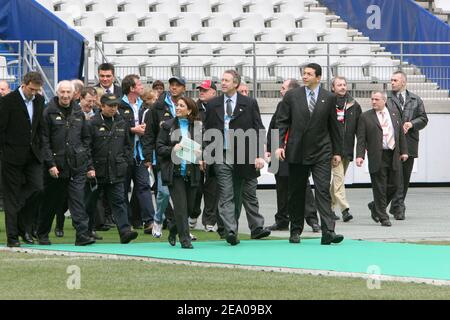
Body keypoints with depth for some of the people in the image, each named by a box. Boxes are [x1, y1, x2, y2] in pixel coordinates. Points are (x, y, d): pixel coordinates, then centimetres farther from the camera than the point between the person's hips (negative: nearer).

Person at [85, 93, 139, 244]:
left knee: (118, 201, -5)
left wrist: (126, 161, 8)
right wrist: (90, 167, -11)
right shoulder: (93, 124, -4)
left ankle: (125, 231, -14)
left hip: (117, 171, 2)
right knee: (90, 202, 9)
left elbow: (128, 145, 20)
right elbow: (86, 147, -5)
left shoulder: (122, 123, 10)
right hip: (97, 172, -2)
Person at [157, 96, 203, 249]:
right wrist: (172, 149, -16)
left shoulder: (198, 126, 5)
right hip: (174, 172, -2)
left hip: (192, 172, 2)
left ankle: (173, 228, 35)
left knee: (189, 207, 8)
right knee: (180, 206, -8)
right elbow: (159, 147, 2)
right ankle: (185, 239, -3)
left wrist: (200, 153, -7)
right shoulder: (168, 126, 3)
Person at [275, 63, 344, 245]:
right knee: (296, 193, 8)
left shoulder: (329, 98, 5)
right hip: (297, 153, 1)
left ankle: (328, 232, -17)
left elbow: (333, 126, 9)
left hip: (321, 153, -1)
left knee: (323, 191, -11)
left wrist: (337, 151, 8)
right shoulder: (292, 96, 5)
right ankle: (295, 231, 18)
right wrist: (279, 145, -7)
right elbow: (281, 122, 4)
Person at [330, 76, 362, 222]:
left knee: (338, 178, 12)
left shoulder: (354, 105, 10)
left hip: (347, 148, 5)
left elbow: (359, 128, 12)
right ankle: (345, 209, -17)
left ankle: (330, 207, 23)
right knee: (338, 177, -12)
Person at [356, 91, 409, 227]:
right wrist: (360, 156, -14)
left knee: (394, 185, 5)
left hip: (394, 155, 4)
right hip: (377, 157, -4)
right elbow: (361, 139, -4)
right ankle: (383, 217, 5)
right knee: (380, 187, -2)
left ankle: (375, 207, 26)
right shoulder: (365, 117, 0)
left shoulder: (395, 114, 11)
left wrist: (404, 151, 9)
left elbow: (401, 134, 15)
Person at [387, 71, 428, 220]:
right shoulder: (386, 98, 6)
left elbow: (423, 119, 9)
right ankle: (398, 207, -15)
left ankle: (396, 207, 19)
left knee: (406, 177, 8)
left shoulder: (416, 100, 13)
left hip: (409, 142, 3)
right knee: (396, 176, -12)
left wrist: (411, 124, -9)